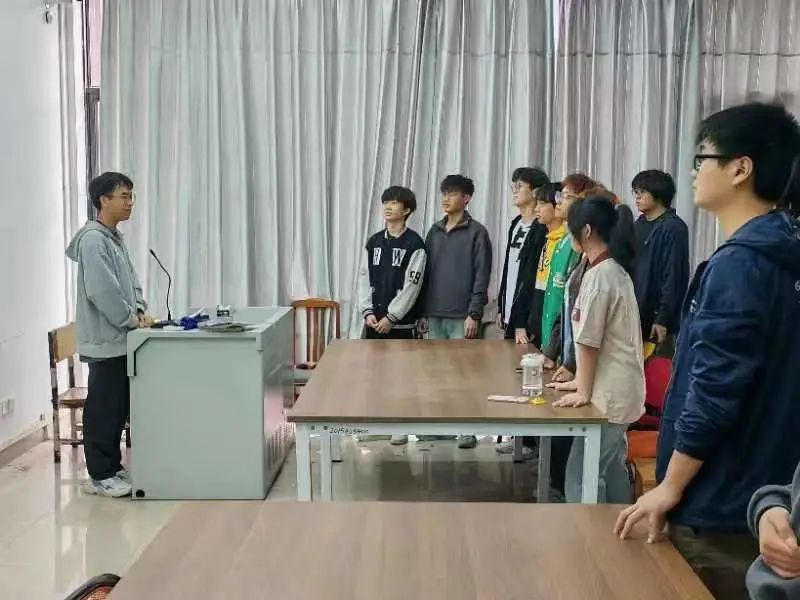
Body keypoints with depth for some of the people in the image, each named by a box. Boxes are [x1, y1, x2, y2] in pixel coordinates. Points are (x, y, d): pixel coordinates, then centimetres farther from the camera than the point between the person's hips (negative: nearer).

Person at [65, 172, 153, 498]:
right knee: (103, 409, -1)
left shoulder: (116, 238, 15)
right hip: (105, 340, -9)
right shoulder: (93, 239, -16)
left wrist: (139, 309, 1)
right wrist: (131, 319, -15)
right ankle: (99, 476, 8)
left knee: (120, 407, 14)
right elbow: (102, 291, -23)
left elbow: (130, 281, 18)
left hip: (120, 338, 10)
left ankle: (113, 468, 24)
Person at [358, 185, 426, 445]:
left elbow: (411, 286, -12)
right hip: (374, 321, 5)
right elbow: (364, 278, 9)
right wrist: (368, 312, -3)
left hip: (402, 323, -5)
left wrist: (391, 317, -14)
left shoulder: (414, 243, -7)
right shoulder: (374, 242, 10)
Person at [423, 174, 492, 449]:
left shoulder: (476, 232, -4)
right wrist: (423, 311, 11)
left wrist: (474, 314, -13)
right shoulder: (435, 231, 12)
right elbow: (426, 272, 14)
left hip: (461, 316, -5)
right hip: (435, 314, 5)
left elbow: (481, 276, -8)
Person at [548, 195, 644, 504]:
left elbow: (589, 340, -16)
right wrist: (581, 381, 16)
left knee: (583, 473, -5)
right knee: (611, 469, 16)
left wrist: (583, 391, -9)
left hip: (609, 391, -10)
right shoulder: (616, 270, 12)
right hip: (617, 387, 10)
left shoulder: (597, 275, -17)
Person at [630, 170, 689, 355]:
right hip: (635, 315, 7)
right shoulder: (639, 225, 13)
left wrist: (663, 319, -17)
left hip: (656, 317, -7)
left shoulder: (673, 228, -10)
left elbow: (674, 277, -14)